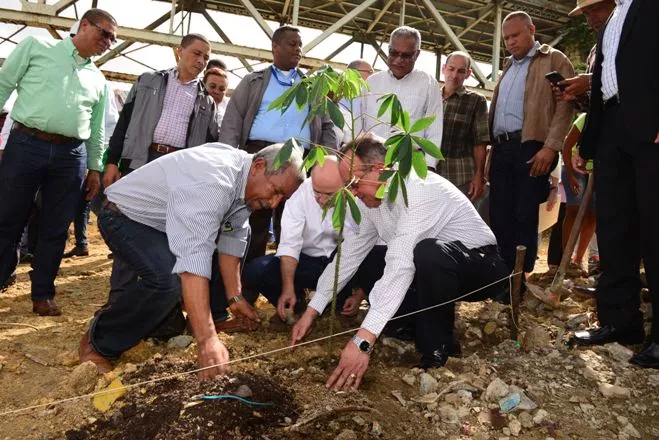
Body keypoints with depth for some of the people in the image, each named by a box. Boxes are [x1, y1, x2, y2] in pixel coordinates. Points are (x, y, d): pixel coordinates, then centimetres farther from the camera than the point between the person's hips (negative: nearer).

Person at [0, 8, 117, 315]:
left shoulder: (98, 80, 16)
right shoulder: (36, 47, 6)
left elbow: (96, 130, 19)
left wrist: (95, 167, 14)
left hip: (70, 155, 4)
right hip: (25, 145, -3)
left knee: (55, 230, 6)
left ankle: (43, 294, 17)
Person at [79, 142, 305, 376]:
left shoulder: (245, 181, -7)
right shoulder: (213, 181, -36)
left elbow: (232, 239, -5)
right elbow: (194, 256, -46)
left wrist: (234, 297, -9)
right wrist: (207, 339, -50)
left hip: (165, 221, 9)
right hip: (126, 217, -9)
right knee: (167, 279, -34)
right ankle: (98, 343, -9)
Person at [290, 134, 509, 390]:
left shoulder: (419, 190, -30)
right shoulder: (372, 198, -3)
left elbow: (401, 266, -40)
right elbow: (349, 254, 2)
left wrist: (362, 342, -44)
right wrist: (311, 312, -1)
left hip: (481, 268, -8)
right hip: (436, 273, 8)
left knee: (428, 252, -38)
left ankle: (437, 352, -19)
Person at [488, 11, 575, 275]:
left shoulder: (554, 60, 4)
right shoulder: (509, 67, 25)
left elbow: (564, 105, -7)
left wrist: (551, 146, -18)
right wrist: (492, 149, 14)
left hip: (530, 148, -6)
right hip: (501, 150, 6)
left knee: (524, 217, -5)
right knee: (500, 218, 3)